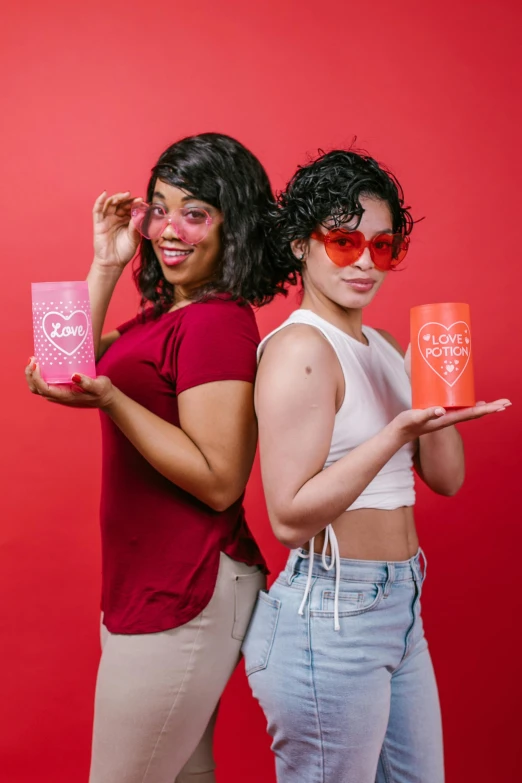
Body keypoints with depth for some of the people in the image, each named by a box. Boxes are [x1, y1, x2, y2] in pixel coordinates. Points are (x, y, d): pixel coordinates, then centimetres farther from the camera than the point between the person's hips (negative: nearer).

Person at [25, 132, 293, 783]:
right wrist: (106, 264, 8)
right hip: (153, 585, 9)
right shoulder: (167, 313, 11)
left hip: (181, 600, -9)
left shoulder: (217, 322, -19)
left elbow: (219, 483, -22)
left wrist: (107, 400, -27)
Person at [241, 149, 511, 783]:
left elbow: (446, 478, 9)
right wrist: (398, 432, -28)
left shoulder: (382, 348, 10)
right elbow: (290, 517, -21)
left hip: (398, 606, 9)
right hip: (330, 614, -8)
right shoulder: (300, 348, -16)